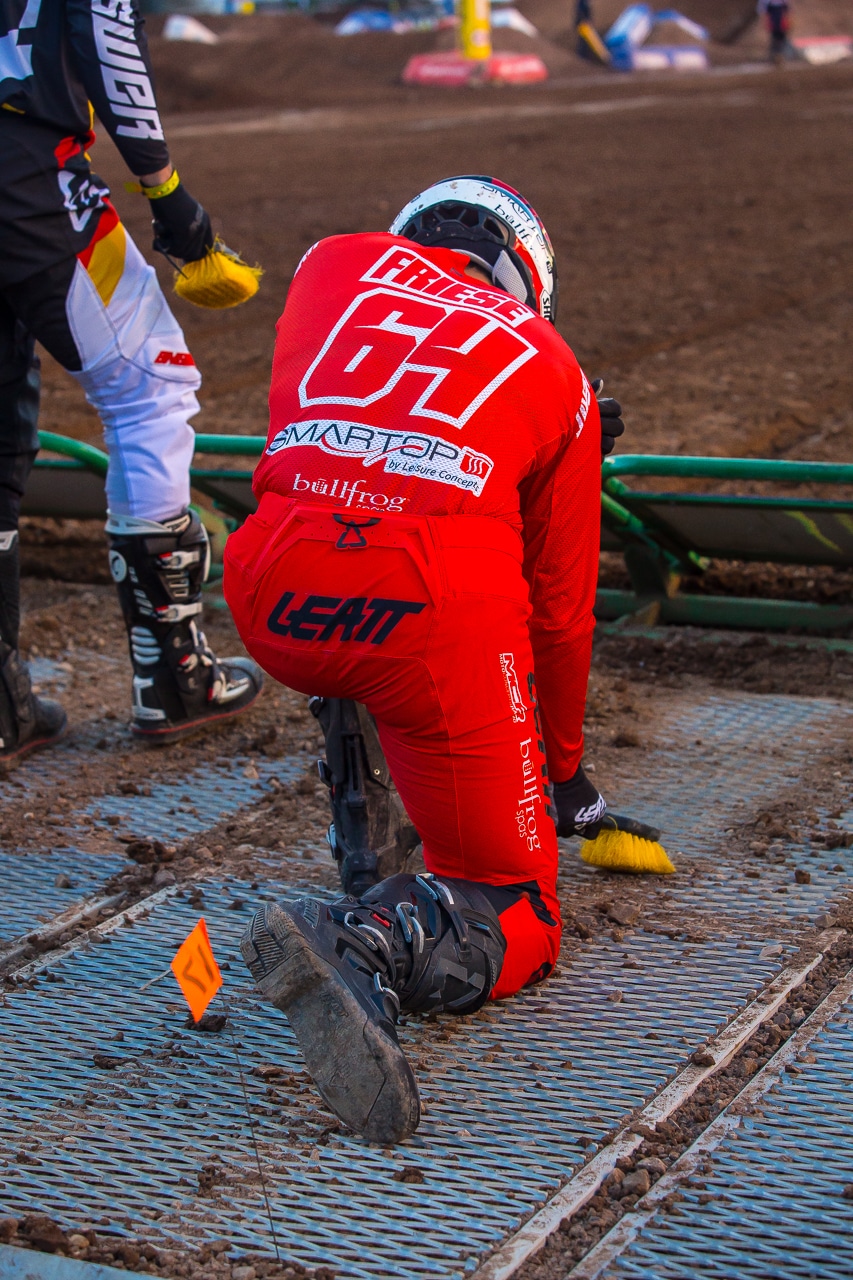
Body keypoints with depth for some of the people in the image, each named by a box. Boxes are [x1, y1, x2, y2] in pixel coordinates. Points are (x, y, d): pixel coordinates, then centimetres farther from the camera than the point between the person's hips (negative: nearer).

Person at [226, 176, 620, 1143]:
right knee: (518, 920, 9)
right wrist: (564, 771, 40)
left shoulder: (337, 260, 26)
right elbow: (561, 603, 28)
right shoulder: (554, 370, 24)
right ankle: (373, 944, -22)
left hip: (273, 604, 3)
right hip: (436, 612, -3)